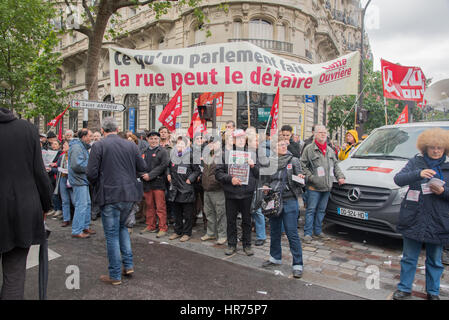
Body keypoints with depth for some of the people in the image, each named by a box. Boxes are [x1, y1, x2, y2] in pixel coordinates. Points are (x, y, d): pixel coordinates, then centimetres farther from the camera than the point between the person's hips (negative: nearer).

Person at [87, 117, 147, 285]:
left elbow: (91, 173, -13)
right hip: (129, 193, 5)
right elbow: (143, 167, 5)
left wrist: (97, 186, 8)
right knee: (121, 226, 24)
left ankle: (115, 275, 15)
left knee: (112, 234, 5)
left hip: (109, 195, -4)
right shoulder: (131, 145, 3)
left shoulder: (98, 146, -8)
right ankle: (128, 265, 23)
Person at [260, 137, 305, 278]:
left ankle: (298, 264, 7)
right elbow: (266, 179, 19)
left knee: (292, 233, -4)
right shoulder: (270, 162, 7)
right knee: (274, 231, 15)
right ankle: (275, 257, 33)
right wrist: (265, 187, -1)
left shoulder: (294, 160, 0)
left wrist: (301, 179, -21)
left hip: (289, 201, -4)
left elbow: (299, 180, 0)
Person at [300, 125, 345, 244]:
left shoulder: (330, 150, 17)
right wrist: (310, 177, -15)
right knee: (311, 210, -2)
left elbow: (336, 166, 22)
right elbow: (303, 166, -5)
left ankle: (318, 231, 25)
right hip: (314, 186, -6)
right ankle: (308, 233, 5)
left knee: (322, 210, 13)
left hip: (327, 186, 6)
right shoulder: (309, 149, -2)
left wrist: (340, 176, 8)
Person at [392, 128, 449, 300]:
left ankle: (433, 292, 31)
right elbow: (398, 179, -13)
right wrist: (418, 173, -28)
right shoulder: (416, 162, 0)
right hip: (413, 219, -1)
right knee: (409, 257, 10)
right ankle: (404, 288, 24)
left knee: (435, 260, 14)